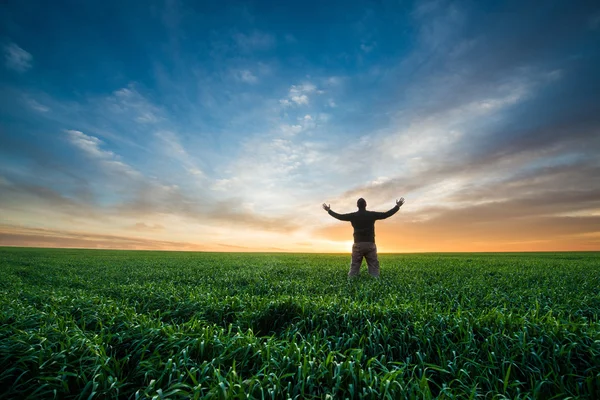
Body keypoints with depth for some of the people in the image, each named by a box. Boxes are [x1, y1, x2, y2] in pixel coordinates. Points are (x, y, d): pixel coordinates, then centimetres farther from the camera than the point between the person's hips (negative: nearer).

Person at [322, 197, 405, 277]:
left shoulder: (353, 216, 2)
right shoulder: (372, 214, 1)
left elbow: (340, 216, 11)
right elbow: (386, 214, 7)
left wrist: (329, 210, 25)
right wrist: (398, 206, 18)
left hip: (357, 245, 1)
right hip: (370, 245, 0)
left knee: (354, 268, 4)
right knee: (374, 268, 3)